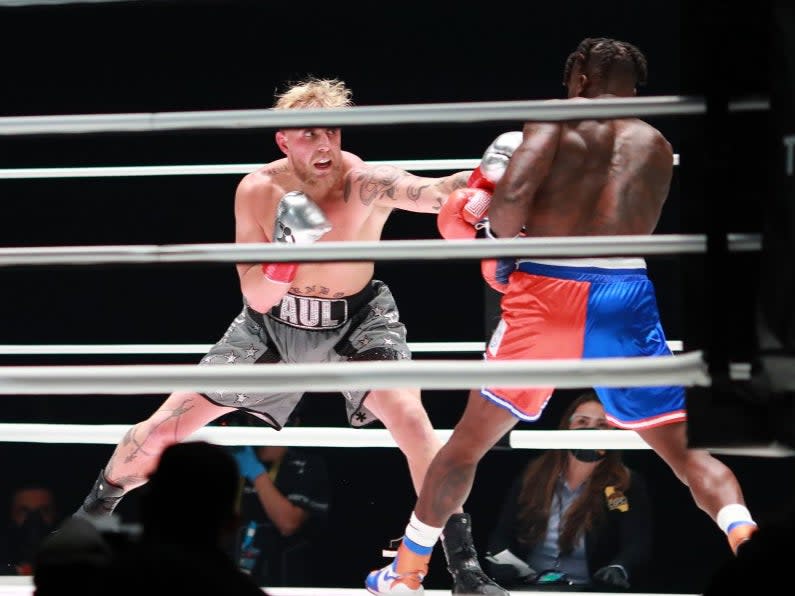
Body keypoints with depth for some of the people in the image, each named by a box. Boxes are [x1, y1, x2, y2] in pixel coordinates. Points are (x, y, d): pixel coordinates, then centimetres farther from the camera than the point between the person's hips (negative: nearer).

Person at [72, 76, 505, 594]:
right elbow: (257, 299, -21)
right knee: (167, 424, 0)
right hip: (274, 324, 2)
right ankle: (91, 516, 27)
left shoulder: (367, 184, -28)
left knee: (410, 417, -28)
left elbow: (436, 193, -49)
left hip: (357, 323, -2)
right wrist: (289, 248, -40)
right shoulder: (257, 192, -21)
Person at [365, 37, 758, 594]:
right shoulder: (655, 146, 19)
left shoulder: (555, 119, 7)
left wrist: (502, 246, 10)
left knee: (468, 441, 16)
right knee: (686, 448, 8)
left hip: (548, 292, -2)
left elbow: (512, 194, -11)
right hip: (627, 293, 2)